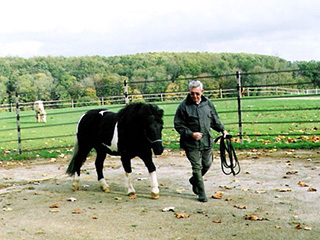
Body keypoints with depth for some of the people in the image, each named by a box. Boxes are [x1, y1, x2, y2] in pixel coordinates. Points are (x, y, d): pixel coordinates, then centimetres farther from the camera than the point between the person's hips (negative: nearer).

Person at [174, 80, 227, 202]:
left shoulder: (207, 103, 3)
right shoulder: (184, 106, -11)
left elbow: (214, 119, 17)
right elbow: (178, 125, -10)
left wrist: (222, 129, 7)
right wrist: (191, 134, -20)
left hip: (207, 141, 5)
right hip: (191, 143, -5)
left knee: (207, 164, 15)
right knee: (197, 166, -2)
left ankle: (194, 180, 42)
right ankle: (201, 193, 8)